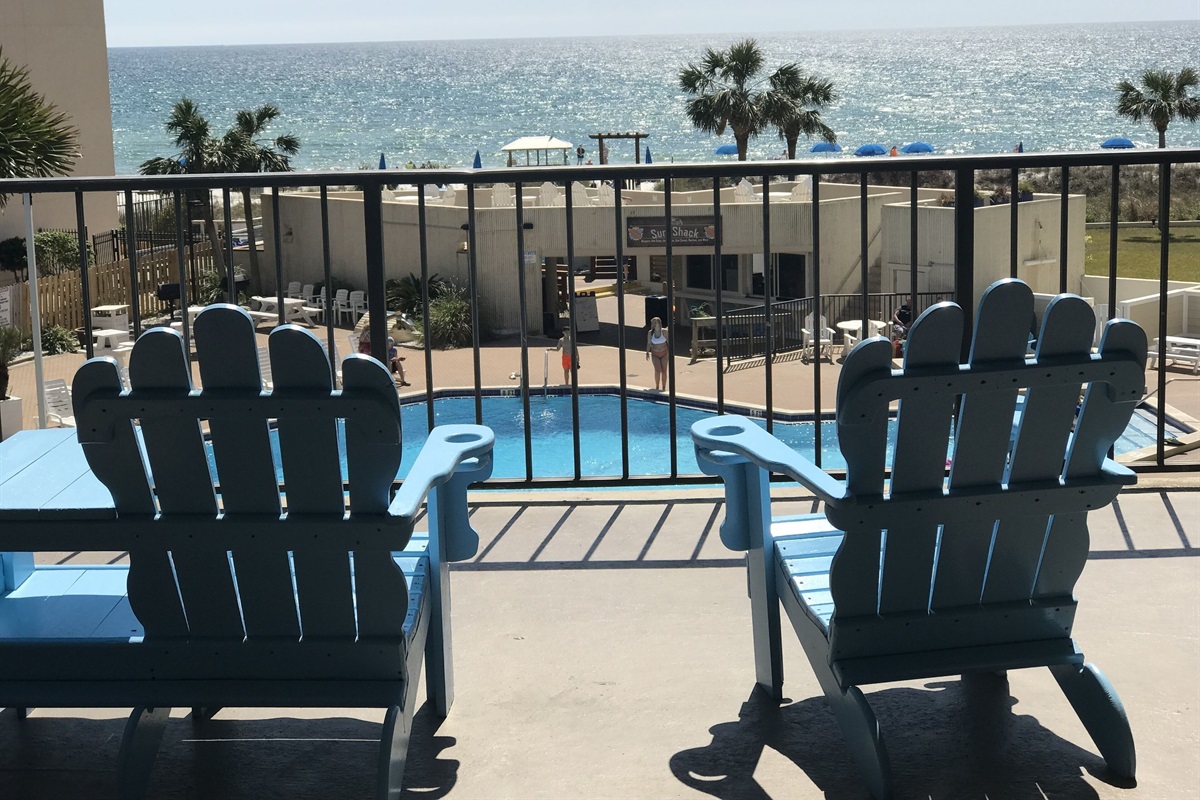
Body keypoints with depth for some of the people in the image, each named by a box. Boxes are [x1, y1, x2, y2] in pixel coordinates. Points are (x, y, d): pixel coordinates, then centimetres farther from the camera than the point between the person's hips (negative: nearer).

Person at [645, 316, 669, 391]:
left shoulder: (664, 332, -10)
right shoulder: (650, 333, -7)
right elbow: (649, 343, 0)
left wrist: (669, 352, -4)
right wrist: (647, 353, -7)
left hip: (664, 353, 0)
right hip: (655, 354, 0)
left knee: (663, 371, 1)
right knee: (657, 370, -15)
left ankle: (663, 388, 12)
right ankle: (657, 387, 0)